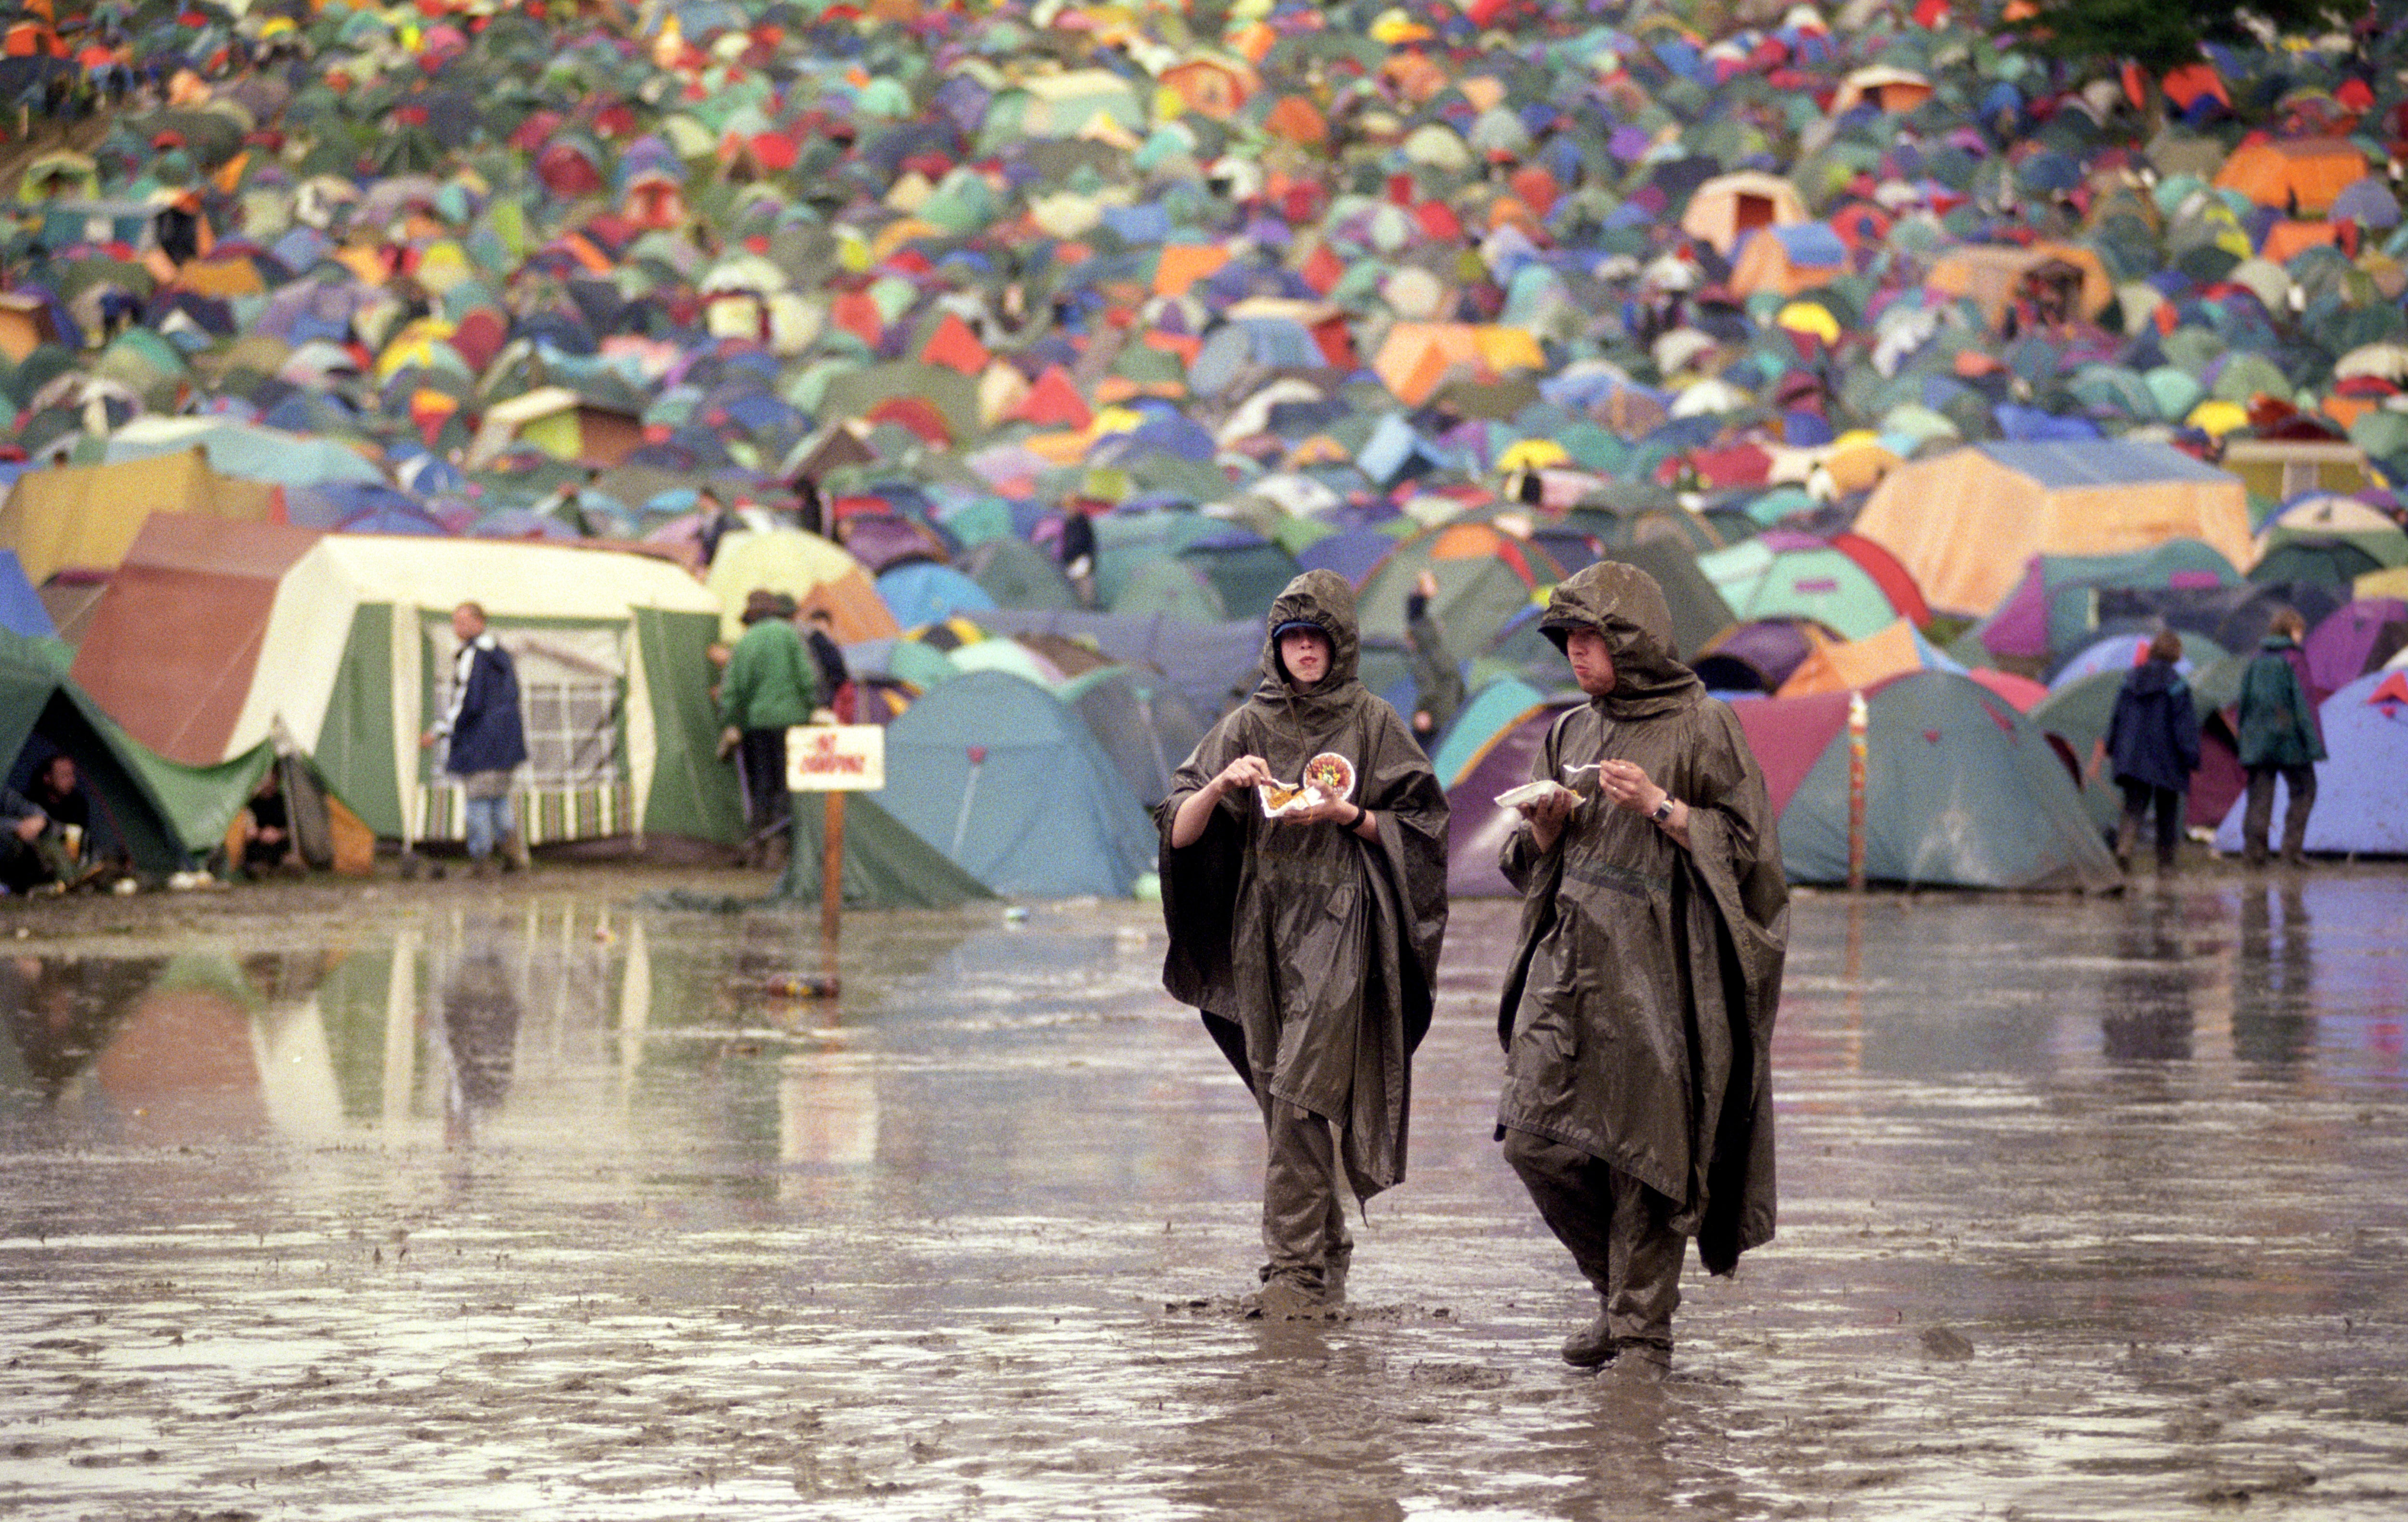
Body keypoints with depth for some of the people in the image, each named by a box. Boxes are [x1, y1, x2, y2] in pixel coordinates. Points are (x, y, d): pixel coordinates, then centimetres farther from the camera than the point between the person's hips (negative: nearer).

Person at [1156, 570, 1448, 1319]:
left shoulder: (1373, 723, 3)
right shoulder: (1248, 726, 9)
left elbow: (1417, 827, 4)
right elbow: (1180, 833, 4)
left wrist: (1349, 816, -11)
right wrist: (1219, 786, -15)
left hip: (1338, 927, -4)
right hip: (1261, 928, 4)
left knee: (1302, 1094, -14)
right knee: (1285, 1101, 7)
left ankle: (1296, 1269, -14)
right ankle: (1327, 1257, 19)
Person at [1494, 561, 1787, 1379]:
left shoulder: (1702, 728, -3)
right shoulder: (1571, 733, 15)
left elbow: (1746, 847, -4)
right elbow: (1531, 859, 20)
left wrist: (1661, 808, -14)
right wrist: (1547, 823, -2)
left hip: (1656, 966, -6)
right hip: (1569, 957, 6)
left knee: (1644, 1152, -5)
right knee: (1535, 1136, -2)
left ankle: (1643, 1326, 5)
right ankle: (1622, 1287, 17)